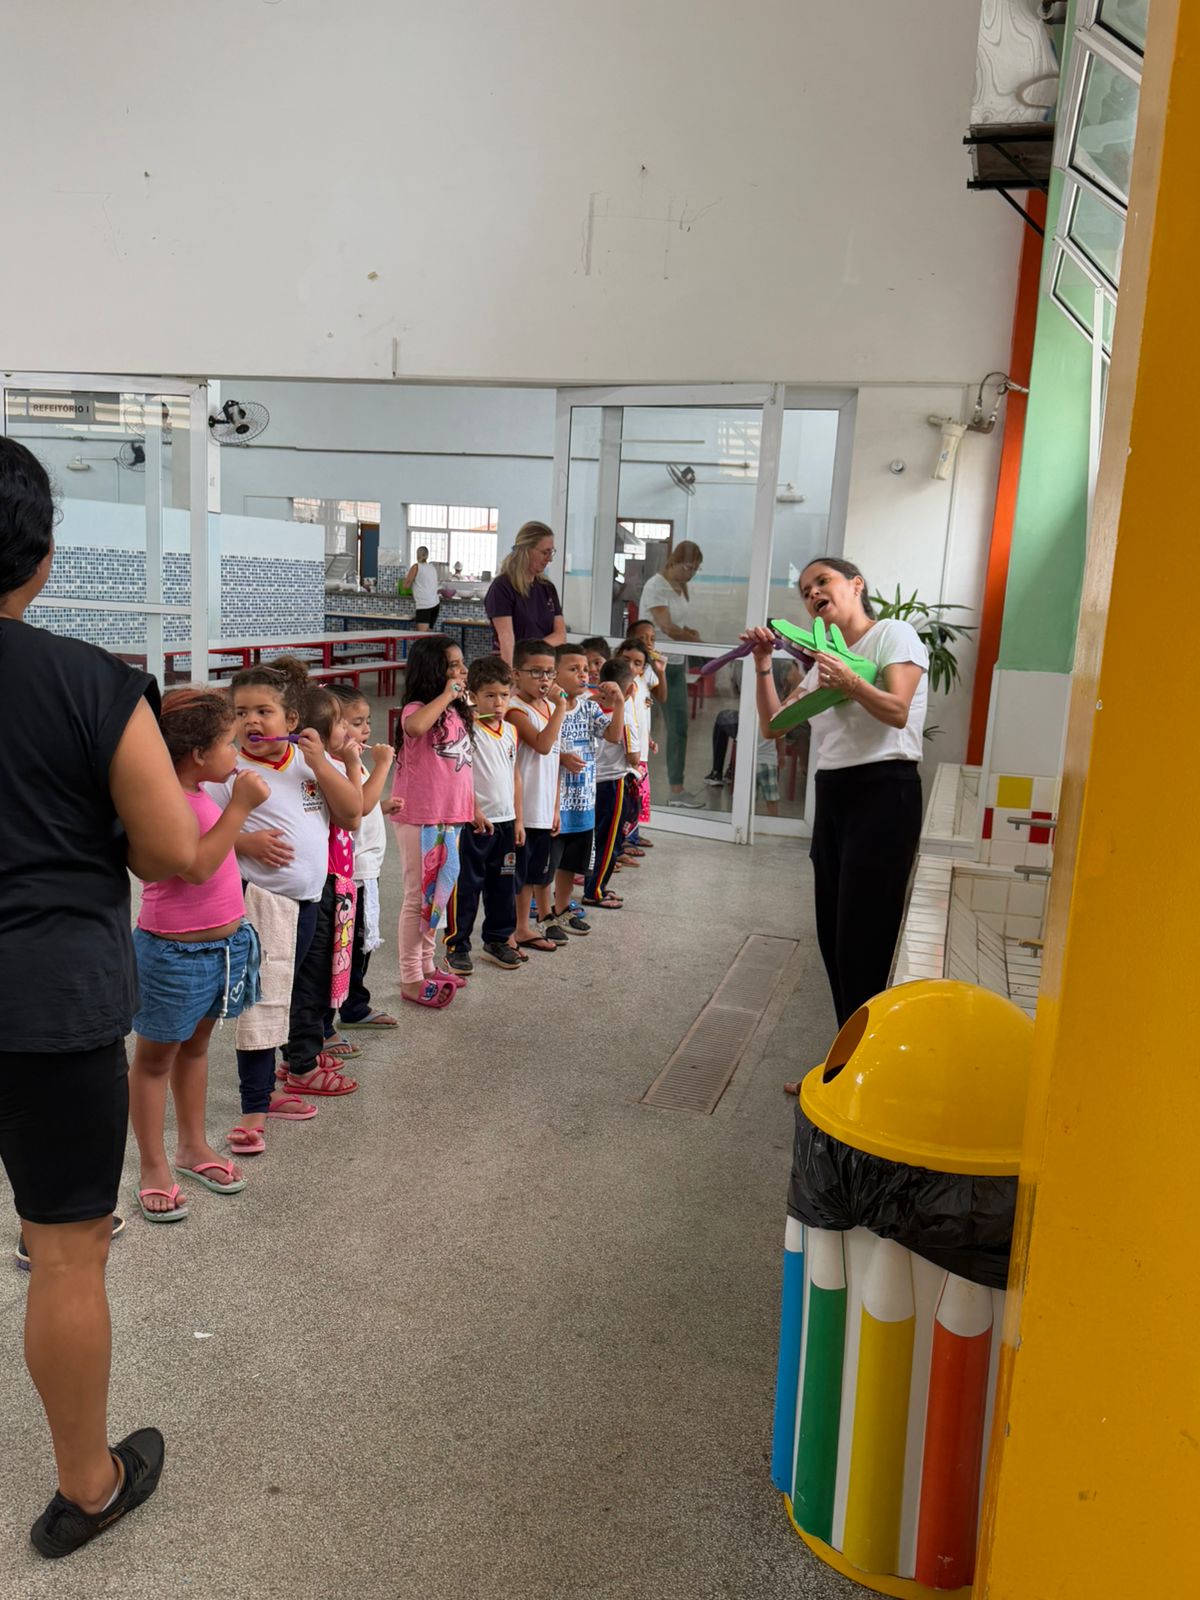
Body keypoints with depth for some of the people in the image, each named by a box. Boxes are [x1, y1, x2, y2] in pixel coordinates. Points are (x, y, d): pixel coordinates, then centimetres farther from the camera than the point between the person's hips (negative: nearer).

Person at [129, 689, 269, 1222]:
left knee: (195, 1045, 21)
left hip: (225, 942, 9)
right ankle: (154, 1166, 20)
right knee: (156, 1056, 8)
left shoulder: (198, 793, 5)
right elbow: (197, 865, -31)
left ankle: (193, 1144, 36)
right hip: (175, 953, -9)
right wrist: (240, 805, -29)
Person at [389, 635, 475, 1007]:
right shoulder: (418, 710, -15)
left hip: (450, 819, 8)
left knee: (439, 893, 17)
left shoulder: (458, 713, 10)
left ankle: (426, 965, 32)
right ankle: (410, 980, 12)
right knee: (420, 897, 1)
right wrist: (445, 696, -29)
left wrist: (470, 810, 16)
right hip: (420, 820, -8)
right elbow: (414, 727, -42)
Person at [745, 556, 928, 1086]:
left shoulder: (893, 634, -1)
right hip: (833, 795, 8)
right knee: (834, 939, 9)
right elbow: (772, 725, 13)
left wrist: (849, 684, -28)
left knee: (862, 943, -8)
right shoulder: (824, 659, 20)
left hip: (883, 793, -8)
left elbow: (897, 712, -15)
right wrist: (763, 663, 4)